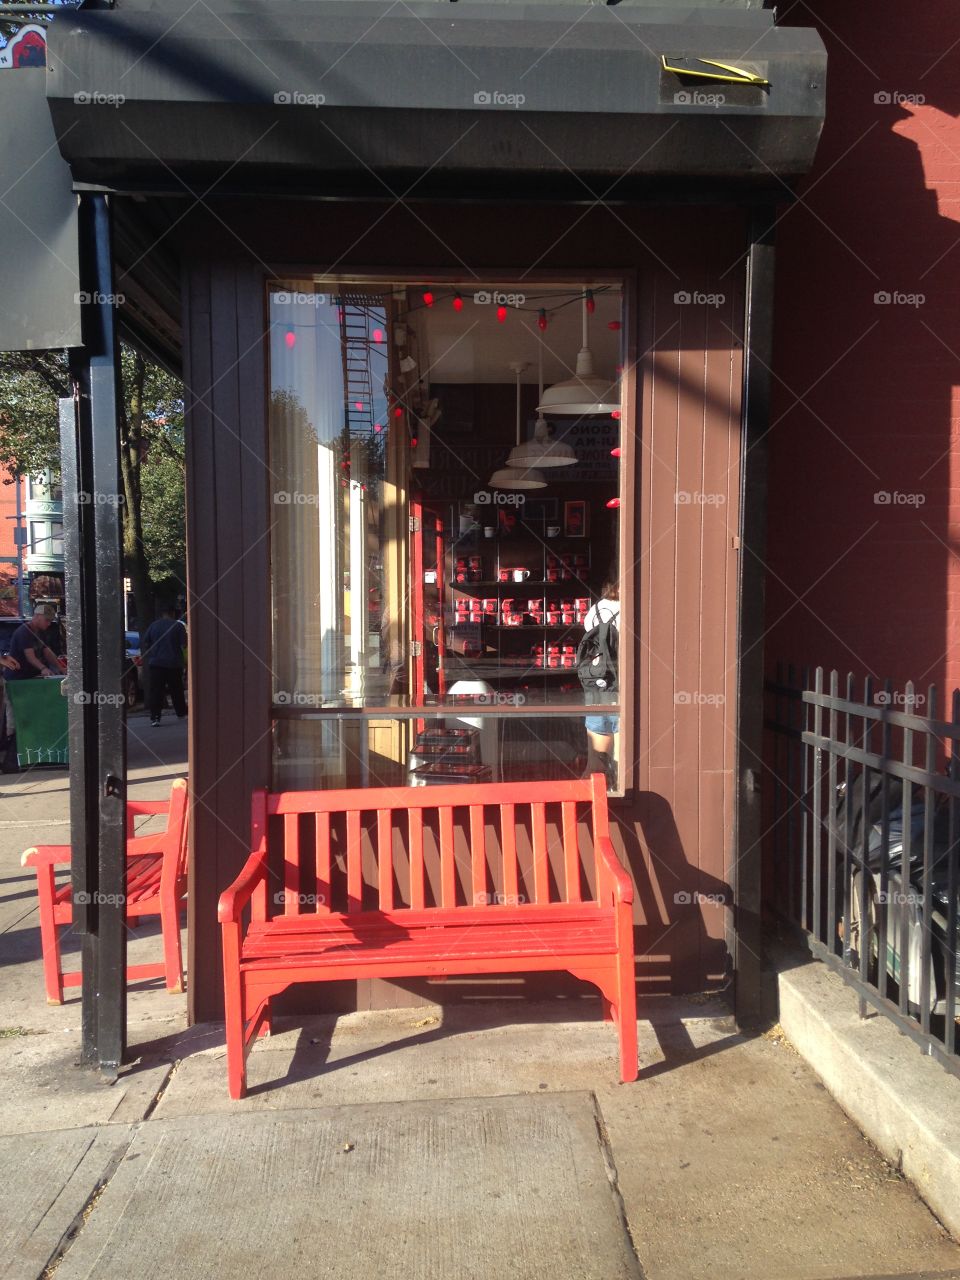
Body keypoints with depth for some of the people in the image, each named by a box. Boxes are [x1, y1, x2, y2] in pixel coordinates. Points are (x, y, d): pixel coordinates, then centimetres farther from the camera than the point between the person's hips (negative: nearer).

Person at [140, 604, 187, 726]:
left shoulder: (153, 625, 5)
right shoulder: (178, 626, -3)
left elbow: (144, 642, 5)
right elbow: (184, 643, -5)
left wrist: (143, 656, 15)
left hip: (155, 663, 1)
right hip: (174, 663, -1)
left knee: (155, 691, -2)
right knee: (176, 690, 15)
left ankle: (155, 717, -11)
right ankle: (181, 713, 28)